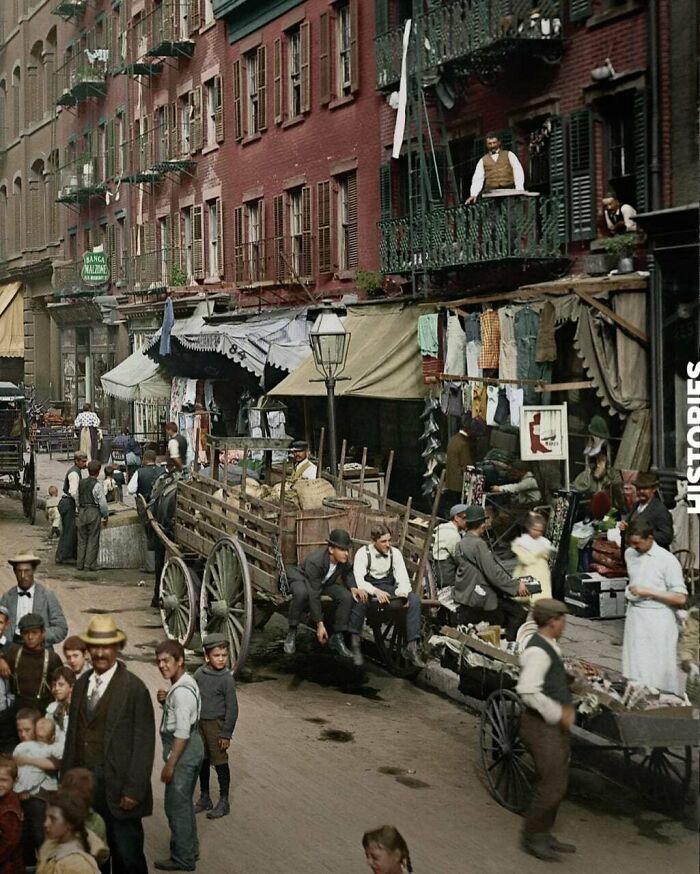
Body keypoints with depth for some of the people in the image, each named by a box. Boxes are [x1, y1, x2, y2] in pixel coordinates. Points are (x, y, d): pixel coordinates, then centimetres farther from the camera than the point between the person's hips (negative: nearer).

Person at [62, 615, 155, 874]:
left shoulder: (134, 688, -10)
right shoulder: (81, 684, 9)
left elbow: (144, 743, -11)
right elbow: (72, 734, 13)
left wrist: (133, 790, -13)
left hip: (117, 789, -5)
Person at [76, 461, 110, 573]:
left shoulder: (81, 483, 6)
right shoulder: (97, 485, -11)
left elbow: (78, 499, 11)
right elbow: (102, 502, -11)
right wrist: (106, 515, 0)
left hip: (82, 512, 5)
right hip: (94, 512, -5)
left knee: (82, 539, 11)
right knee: (93, 539, 1)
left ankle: (80, 564, 13)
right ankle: (89, 564, 1)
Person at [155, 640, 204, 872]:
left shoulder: (181, 691, -23)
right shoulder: (186, 683, 8)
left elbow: (182, 733, -25)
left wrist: (170, 765, -21)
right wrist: (166, 701, 2)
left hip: (183, 751, -10)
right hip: (192, 749, 10)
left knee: (176, 805, 1)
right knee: (184, 803, 21)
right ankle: (190, 848, 33)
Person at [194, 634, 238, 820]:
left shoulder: (227, 679, -14)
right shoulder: (199, 674, -1)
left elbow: (232, 708, -12)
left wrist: (226, 734, -13)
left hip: (216, 724, -5)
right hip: (199, 723, 5)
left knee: (220, 762, 3)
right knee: (202, 761, 15)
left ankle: (224, 803, 16)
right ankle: (205, 798, 31)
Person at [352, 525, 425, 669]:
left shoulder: (395, 553, 1)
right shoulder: (363, 553, -9)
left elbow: (403, 578, -5)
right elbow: (358, 579, -20)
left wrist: (403, 593, -29)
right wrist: (376, 591, -37)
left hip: (388, 588, 4)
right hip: (369, 587, -3)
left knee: (414, 599, -22)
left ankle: (412, 646, -21)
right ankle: (354, 643, -28)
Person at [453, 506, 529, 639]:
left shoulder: (461, 543, 13)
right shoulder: (478, 544, -16)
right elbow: (493, 572, -20)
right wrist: (516, 586, -14)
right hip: (479, 598, -10)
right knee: (519, 614, -6)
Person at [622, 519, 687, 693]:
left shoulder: (667, 560, -11)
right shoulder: (629, 554, 8)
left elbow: (681, 598, -14)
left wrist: (648, 592, -17)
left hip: (658, 620, -6)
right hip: (635, 617, 6)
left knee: (659, 672, -5)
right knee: (635, 672, 6)